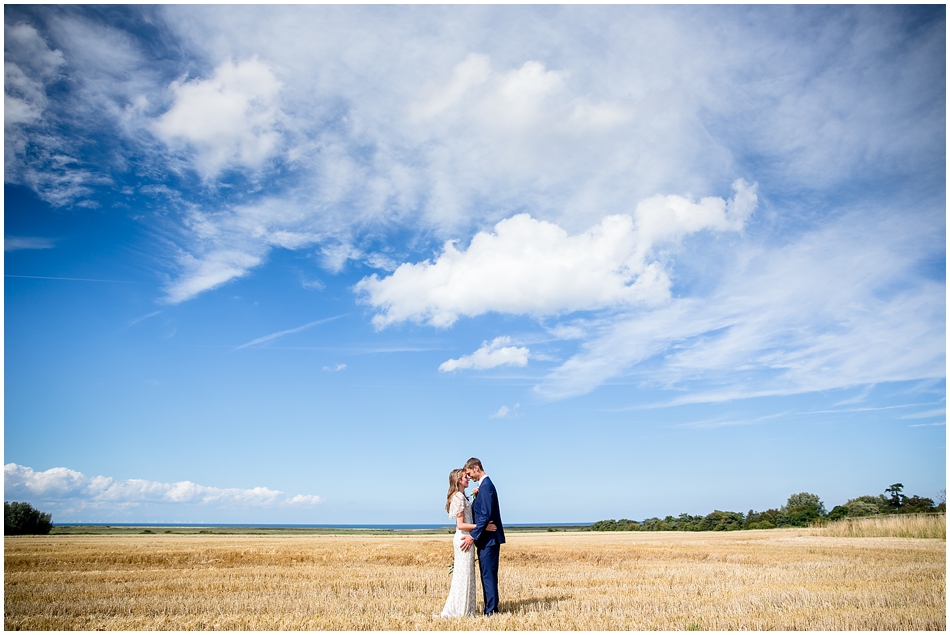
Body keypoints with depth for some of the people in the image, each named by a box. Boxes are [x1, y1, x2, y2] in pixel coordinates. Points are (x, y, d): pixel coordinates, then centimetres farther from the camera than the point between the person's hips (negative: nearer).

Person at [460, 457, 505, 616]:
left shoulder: (486, 486, -17)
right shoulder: (484, 485, 15)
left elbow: (486, 515, -22)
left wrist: (472, 536, -22)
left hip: (488, 538, -10)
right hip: (486, 538, 10)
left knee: (488, 574, -5)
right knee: (488, 574, 13)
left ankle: (491, 611, 0)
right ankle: (491, 608, 19)